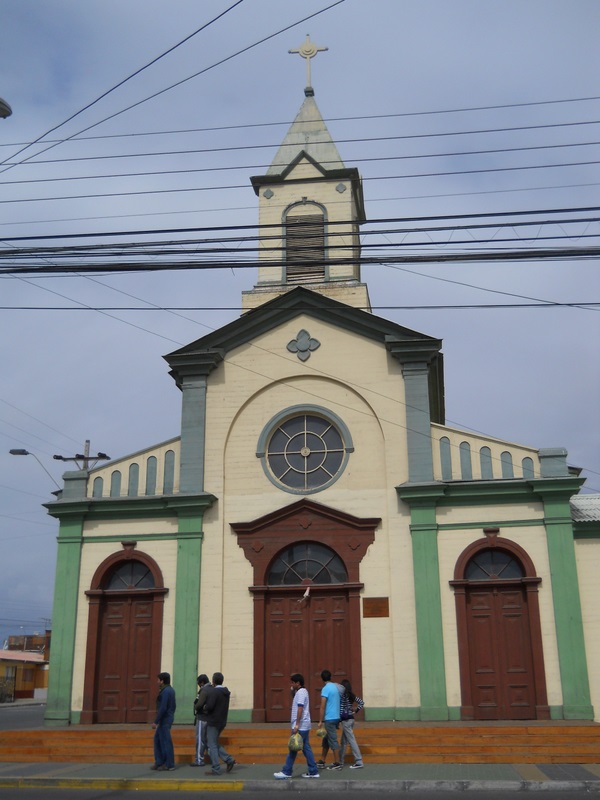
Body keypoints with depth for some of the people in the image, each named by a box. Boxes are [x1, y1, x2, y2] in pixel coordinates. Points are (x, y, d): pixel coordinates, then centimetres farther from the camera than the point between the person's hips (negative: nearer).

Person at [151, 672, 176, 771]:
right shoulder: (171, 690, 11)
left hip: (164, 720, -10)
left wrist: (156, 721, -20)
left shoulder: (165, 691, -19)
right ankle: (159, 762, 20)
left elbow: (162, 708, -24)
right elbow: (173, 705, 17)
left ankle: (170, 765, 7)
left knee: (166, 742, -1)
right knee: (157, 739, 16)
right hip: (168, 718, 10)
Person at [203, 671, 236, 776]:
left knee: (212, 745, 0)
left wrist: (205, 708, -3)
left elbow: (209, 706, -25)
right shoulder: (226, 692, 9)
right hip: (222, 721, 8)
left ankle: (216, 769, 1)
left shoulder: (213, 691, -18)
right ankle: (229, 759, 9)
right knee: (215, 743, 20)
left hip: (213, 722, -8)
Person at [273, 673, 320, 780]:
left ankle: (286, 772, 0)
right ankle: (313, 771, 10)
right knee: (306, 748, 9)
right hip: (304, 726, 10)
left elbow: (300, 709, -22)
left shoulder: (301, 692, -14)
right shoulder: (302, 692, 17)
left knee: (293, 749, -5)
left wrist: (297, 725, -23)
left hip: (300, 726, -10)